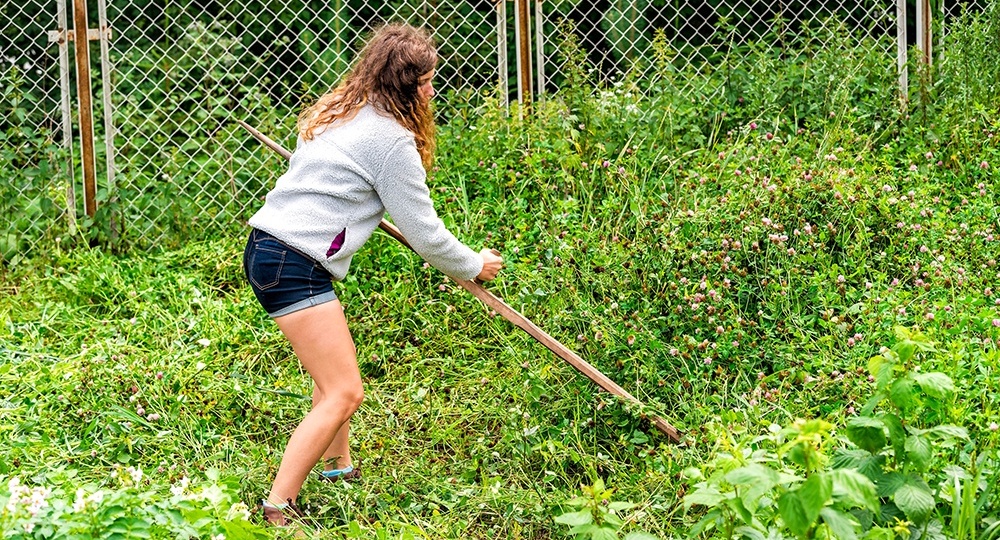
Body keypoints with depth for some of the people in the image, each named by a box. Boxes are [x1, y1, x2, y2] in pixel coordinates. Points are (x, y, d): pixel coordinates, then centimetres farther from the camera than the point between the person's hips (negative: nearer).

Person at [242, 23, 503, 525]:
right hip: (295, 264, -10)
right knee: (343, 394, -10)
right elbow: (424, 233, -5)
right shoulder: (391, 140, -11)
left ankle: (339, 468, 36)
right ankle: (277, 510, -12)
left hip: (266, 245, 10)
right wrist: (474, 266, 11)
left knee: (335, 369, 24)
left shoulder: (337, 112, 16)